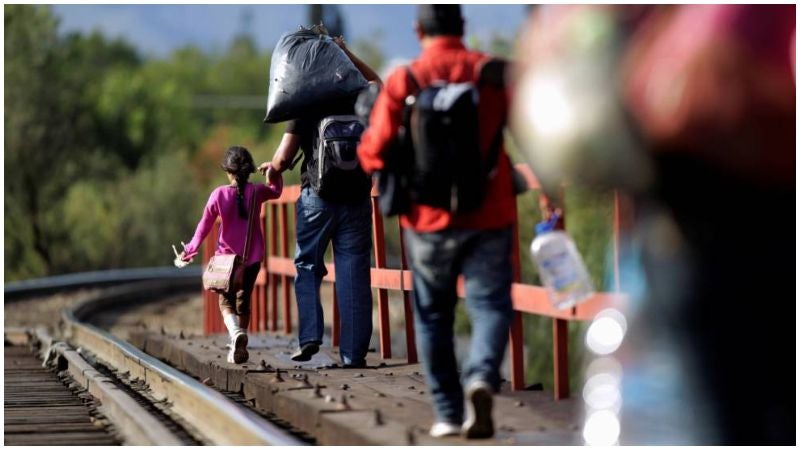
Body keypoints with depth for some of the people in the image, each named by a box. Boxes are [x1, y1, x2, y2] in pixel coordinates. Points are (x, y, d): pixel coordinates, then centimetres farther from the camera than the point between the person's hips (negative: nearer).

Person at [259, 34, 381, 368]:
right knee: (353, 272, 2)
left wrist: (274, 169, 15)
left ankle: (309, 337, -3)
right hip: (356, 199, 2)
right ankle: (353, 351, -1)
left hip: (317, 197, -2)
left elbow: (284, 156, -6)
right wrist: (347, 54, 26)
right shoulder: (359, 103, 5)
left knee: (307, 266, 13)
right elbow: (377, 83, 29)